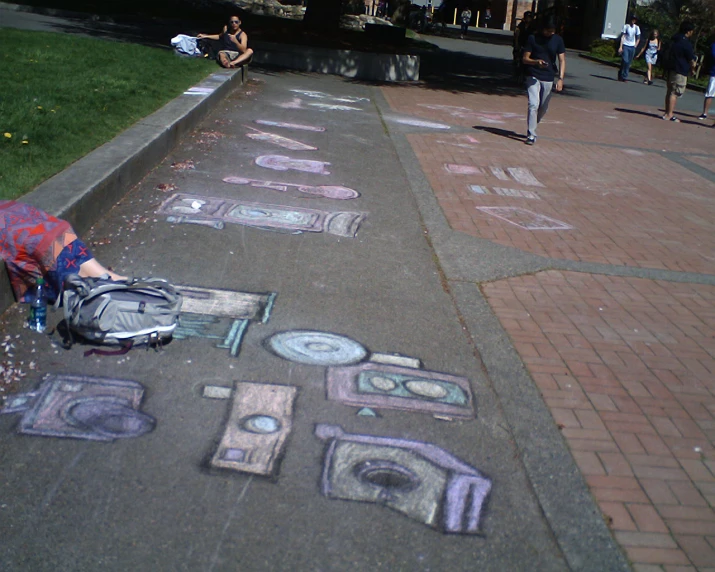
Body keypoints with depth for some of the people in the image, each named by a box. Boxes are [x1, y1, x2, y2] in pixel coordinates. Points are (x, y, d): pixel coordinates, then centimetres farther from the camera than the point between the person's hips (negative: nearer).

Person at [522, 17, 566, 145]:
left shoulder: (558, 40, 3)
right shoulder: (533, 38, -2)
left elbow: (562, 60, 1)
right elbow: (525, 59, -1)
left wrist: (560, 78, -12)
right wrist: (536, 62, -21)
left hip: (548, 78, 3)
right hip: (533, 76, -3)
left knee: (543, 108, 10)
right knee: (534, 105, -14)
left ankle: (532, 128, 34)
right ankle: (531, 134, -9)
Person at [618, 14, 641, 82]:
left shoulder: (636, 27, 7)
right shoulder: (626, 26, -2)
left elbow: (638, 38, 16)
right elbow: (622, 36, -4)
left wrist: (635, 46, 5)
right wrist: (621, 46, -11)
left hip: (632, 47, 4)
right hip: (625, 46, -4)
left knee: (628, 63, 2)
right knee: (625, 61, -15)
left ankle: (624, 77, 8)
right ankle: (621, 75, 0)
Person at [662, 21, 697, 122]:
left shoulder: (673, 40, 9)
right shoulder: (686, 44, -15)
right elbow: (692, 60, -10)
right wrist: (692, 68, 10)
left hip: (670, 69, 8)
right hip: (680, 72, -8)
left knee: (669, 91, 13)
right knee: (675, 93, -6)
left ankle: (667, 112, 19)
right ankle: (669, 114, -6)